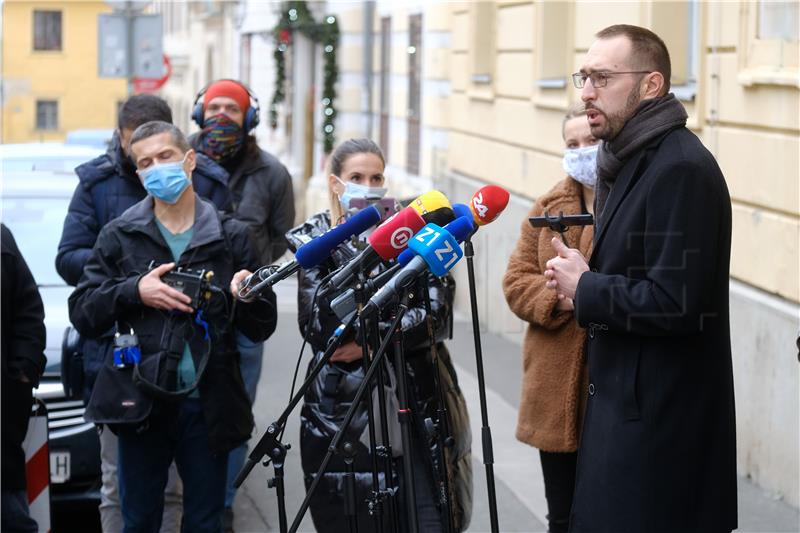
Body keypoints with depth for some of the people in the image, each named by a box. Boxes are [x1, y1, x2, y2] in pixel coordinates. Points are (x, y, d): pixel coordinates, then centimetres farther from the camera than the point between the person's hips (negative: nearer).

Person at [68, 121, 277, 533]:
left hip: (207, 404, 0)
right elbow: (81, 313, 3)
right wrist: (134, 291, -12)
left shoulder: (230, 236, 6)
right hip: (140, 402, 0)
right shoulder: (119, 236, 7)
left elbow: (261, 329, 7)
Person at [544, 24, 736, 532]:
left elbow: (675, 303, -25)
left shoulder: (681, 169, -19)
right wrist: (585, 283, 2)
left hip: (658, 423, -10)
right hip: (625, 402, 10)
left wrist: (585, 290, -12)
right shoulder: (631, 161, 13)